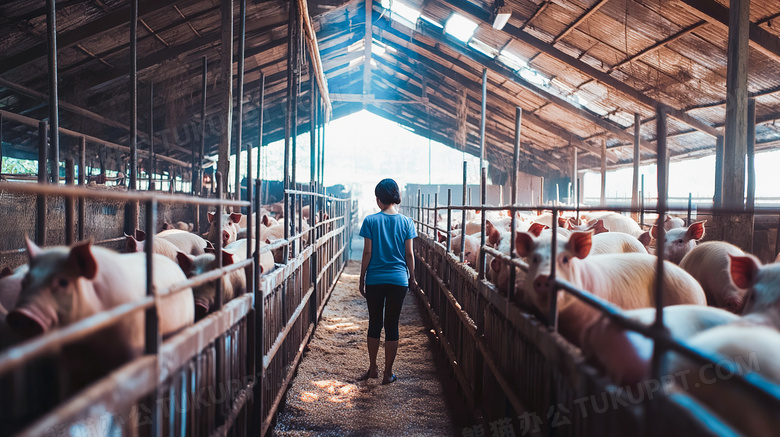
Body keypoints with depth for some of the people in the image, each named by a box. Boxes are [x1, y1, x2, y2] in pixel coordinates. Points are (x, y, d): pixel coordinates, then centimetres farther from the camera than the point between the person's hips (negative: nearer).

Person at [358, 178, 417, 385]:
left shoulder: (370, 221, -5)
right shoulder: (406, 222, -1)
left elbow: (367, 253, -5)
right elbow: (409, 254, 1)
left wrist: (362, 279, 4)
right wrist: (412, 277, 13)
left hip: (374, 280, 0)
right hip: (398, 280, 1)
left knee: (374, 323, 14)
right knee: (392, 326, 7)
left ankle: (373, 368, 24)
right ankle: (388, 373, 14)